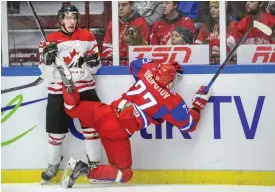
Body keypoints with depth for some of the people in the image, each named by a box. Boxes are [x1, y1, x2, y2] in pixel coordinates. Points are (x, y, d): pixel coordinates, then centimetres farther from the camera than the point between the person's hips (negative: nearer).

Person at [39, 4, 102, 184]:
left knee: (92, 126, -1)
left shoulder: (87, 36, 3)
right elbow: (47, 70, -1)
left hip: (85, 88, 1)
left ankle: (94, 163, 13)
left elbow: (95, 68, 9)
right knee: (56, 130, 4)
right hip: (59, 90, -1)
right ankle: (53, 164, 22)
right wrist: (48, 57, -19)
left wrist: (93, 61, -13)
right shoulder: (50, 40, -1)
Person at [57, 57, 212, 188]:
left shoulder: (148, 71, 3)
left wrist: (160, 66, 31)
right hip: (118, 133, -5)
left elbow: (136, 63, 28)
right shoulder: (172, 101, -8)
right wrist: (199, 104, 14)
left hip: (106, 113, 5)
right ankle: (87, 171, -13)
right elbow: (189, 125, 3)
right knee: (124, 174, 5)